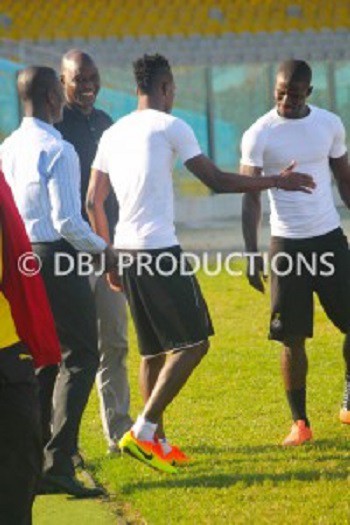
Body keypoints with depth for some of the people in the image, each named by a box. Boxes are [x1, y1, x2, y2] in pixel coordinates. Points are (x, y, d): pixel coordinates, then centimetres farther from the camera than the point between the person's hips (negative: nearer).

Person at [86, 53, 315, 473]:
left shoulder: (112, 135, 15)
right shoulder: (170, 127, -4)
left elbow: (93, 202, 15)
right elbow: (217, 181, -4)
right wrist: (277, 181, 7)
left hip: (125, 251, 8)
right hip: (160, 250, -8)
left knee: (154, 350, 16)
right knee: (193, 343, -3)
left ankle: (158, 443, 16)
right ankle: (144, 431, -12)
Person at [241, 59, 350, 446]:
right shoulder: (259, 135, -7)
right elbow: (250, 198, -8)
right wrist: (252, 255, -15)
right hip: (287, 243, -3)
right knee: (292, 337, -1)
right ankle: (300, 422, 8)